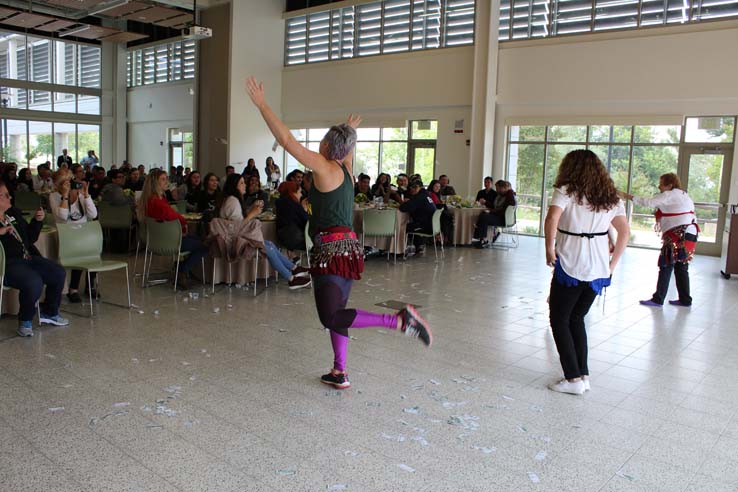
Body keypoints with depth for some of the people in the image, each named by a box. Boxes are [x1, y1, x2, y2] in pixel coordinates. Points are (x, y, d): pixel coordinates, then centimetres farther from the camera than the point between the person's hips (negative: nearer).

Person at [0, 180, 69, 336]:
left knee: (59, 273, -4)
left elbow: (31, 238, 23)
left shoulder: (15, 214, 17)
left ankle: (49, 312, 17)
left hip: (28, 257, 8)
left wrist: (37, 221, 8)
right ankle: (25, 320, -4)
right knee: (34, 282, -31)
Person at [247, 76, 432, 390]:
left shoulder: (324, 167, -8)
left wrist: (261, 104, -5)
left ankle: (401, 320, -16)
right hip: (348, 248, 9)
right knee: (335, 313, 15)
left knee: (332, 318, -11)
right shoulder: (346, 168, 12)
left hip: (332, 250, -9)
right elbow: (347, 150, 36)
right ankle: (339, 373, 19)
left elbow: (286, 139, -11)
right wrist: (349, 131, 56)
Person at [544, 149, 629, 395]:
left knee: (559, 320, 8)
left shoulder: (566, 191, -6)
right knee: (577, 319, 20)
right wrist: (612, 264, 13)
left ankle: (574, 378, 4)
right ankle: (583, 375, 20)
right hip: (599, 270, 6)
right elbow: (625, 231, 10)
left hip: (570, 267, -6)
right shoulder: (610, 197, 11)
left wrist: (550, 248, -12)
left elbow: (552, 218, -24)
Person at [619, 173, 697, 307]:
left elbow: (648, 202, -14)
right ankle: (685, 300, 18)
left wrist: (628, 196, -8)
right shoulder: (684, 195, 20)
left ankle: (658, 299, -2)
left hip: (678, 235, -9)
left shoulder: (669, 195, -7)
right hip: (690, 233, 9)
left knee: (666, 266, -5)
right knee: (681, 268, 14)